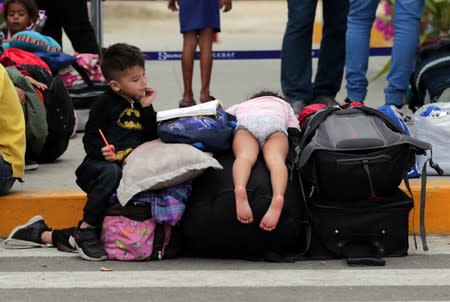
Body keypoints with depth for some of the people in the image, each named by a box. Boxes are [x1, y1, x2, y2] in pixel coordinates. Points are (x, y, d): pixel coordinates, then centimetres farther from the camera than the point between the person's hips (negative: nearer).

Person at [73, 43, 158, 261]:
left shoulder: (140, 104, 17)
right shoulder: (105, 103, 0)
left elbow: (152, 137, 9)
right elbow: (90, 137, -4)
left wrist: (147, 109, 1)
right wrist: (102, 150, -24)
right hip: (103, 162, -5)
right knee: (111, 173, -39)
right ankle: (86, 229, -30)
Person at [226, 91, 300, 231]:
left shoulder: (242, 105, 45)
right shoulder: (283, 104, 42)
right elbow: (295, 129, 27)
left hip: (246, 121, 0)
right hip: (275, 122, 0)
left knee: (245, 156, -26)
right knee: (275, 158, -25)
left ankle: (239, 189, -61)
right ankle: (278, 197, -58)